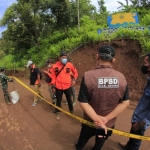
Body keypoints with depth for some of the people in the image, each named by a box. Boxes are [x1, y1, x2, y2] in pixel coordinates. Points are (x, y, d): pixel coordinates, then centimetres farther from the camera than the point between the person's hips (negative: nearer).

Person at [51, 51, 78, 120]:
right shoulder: (55, 66, -7)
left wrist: (74, 79, 2)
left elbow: (75, 72, 9)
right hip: (58, 87, 0)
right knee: (58, 100, 13)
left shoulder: (69, 64, -5)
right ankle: (58, 113, 31)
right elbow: (53, 75, 2)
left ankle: (72, 111, 35)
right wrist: (53, 83, -5)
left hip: (67, 86, 1)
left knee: (69, 99, 15)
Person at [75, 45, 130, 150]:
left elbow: (83, 103, -26)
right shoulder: (121, 77, -16)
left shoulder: (88, 75, -26)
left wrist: (97, 119, -19)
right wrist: (106, 118, -16)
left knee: (84, 137, 31)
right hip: (109, 122, 2)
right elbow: (125, 102, -13)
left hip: (91, 121, -1)